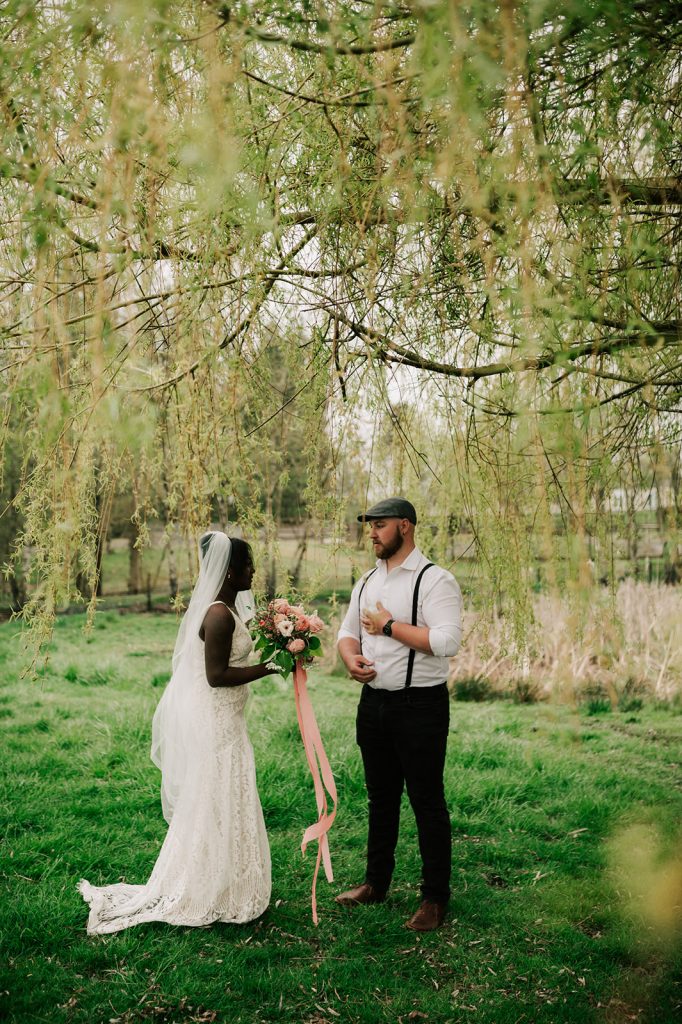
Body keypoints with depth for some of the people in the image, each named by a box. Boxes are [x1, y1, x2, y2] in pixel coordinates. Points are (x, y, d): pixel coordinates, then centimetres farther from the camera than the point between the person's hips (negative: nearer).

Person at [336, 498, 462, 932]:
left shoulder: (435, 580, -14)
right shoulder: (367, 582, 11)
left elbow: (447, 642, -25)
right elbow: (348, 631, 18)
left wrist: (390, 626, -19)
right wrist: (351, 657, -5)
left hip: (421, 705, -7)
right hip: (374, 701, 7)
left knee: (427, 802, 3)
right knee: (381, 799, 19)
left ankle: (436, 898, 16)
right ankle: (376, 883, 33)